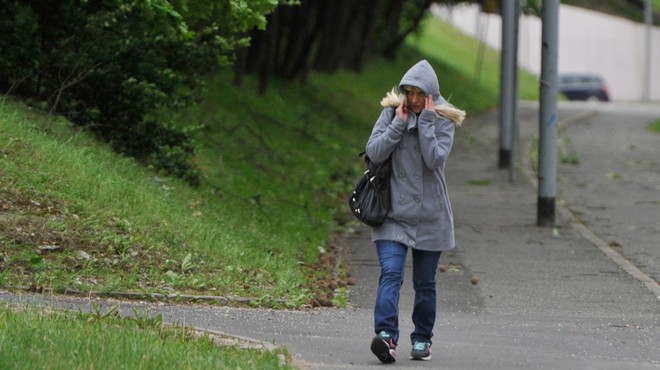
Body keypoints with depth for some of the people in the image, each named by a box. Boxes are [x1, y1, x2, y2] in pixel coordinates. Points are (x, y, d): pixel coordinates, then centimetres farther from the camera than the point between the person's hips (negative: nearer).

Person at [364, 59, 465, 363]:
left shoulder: (443, 120, -2)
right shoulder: (391, 113, 2)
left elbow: (435, 158, -18)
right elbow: (374, 152, -10)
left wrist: (425, 121, -17)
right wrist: (399, 122, -13)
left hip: (430, 216, 0)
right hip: (393, 214, 0)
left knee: (424, 283, 9)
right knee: (391, 274, -18)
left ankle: (422, 339, 23)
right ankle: (386, 335, -30)